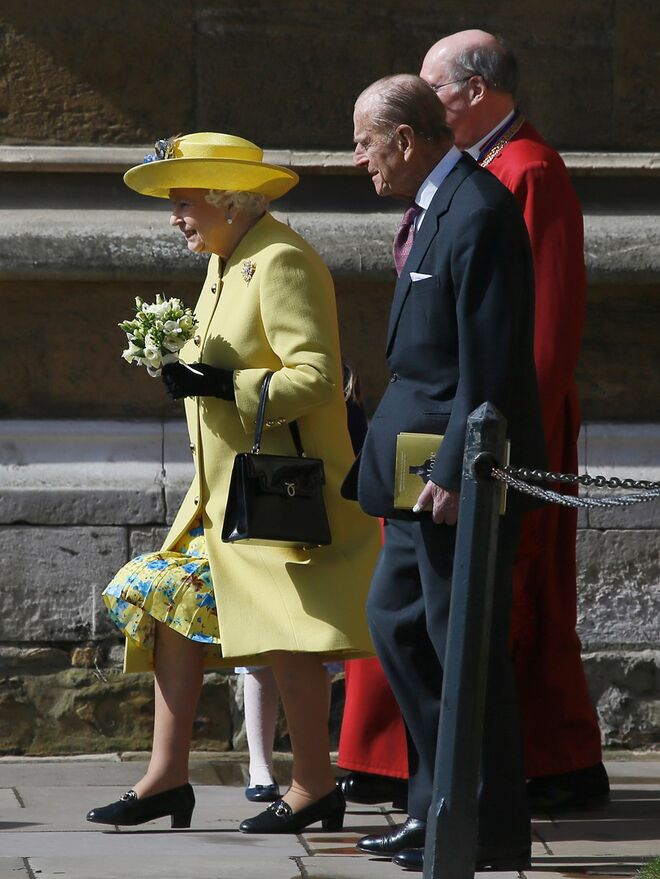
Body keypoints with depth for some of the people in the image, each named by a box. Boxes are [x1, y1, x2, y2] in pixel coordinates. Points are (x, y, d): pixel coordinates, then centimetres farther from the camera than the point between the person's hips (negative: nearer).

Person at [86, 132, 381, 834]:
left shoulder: (282, 262, -16)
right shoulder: (226, 263, 14)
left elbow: (316, 377, -22)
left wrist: (222, 385, -24)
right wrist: (187, 371, 5)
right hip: (221, 486, 10)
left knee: (284, 629, -7)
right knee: (170, 605, 6)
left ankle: (314, 787, 3)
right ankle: (167, 777, 9)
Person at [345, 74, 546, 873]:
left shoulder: (478, 212, -18)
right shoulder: (433, 207, 14)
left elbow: (489, 360, -21)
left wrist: (455, 471, -23)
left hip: (462, 465, -10)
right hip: (423, 460, 10)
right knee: (394, 617, 15)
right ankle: (441, 801, 22)